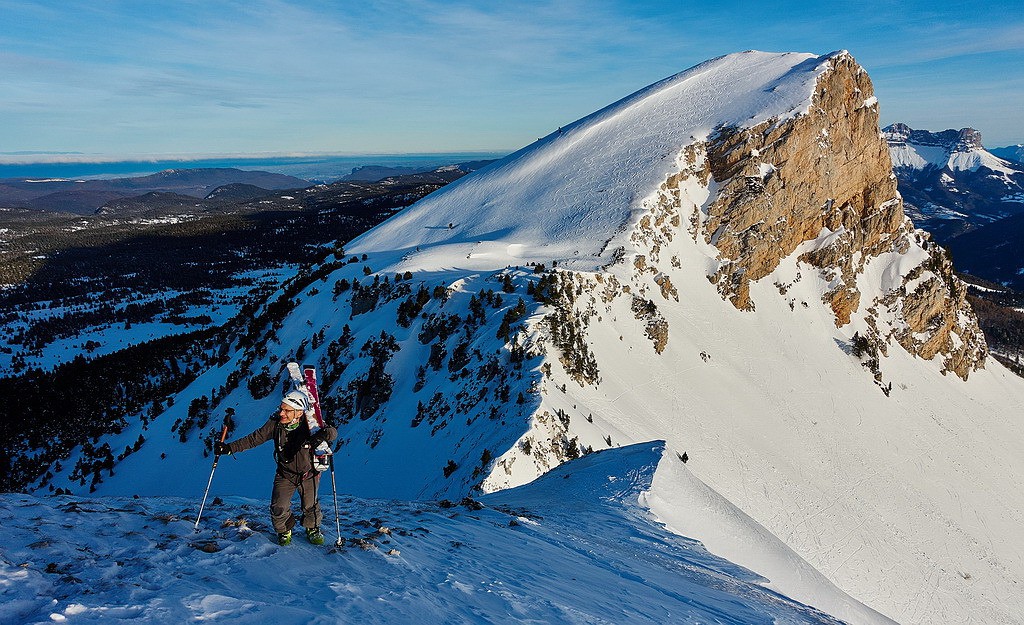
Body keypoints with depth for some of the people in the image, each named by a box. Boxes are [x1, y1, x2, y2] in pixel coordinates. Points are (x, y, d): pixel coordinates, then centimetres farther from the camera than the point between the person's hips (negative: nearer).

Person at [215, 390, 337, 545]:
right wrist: (229, 448, -15)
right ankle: (284, 531, 27)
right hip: (285, 474, 1)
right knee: (279, 509, -5)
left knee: (311, 506, 6)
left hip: (308, 473, -1)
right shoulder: (275, 424, -17)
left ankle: (312, 529, 38)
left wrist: (320, 436, -54)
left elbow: (332, 432, -32)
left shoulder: (310, 424, -24)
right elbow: (253, 439, -10)